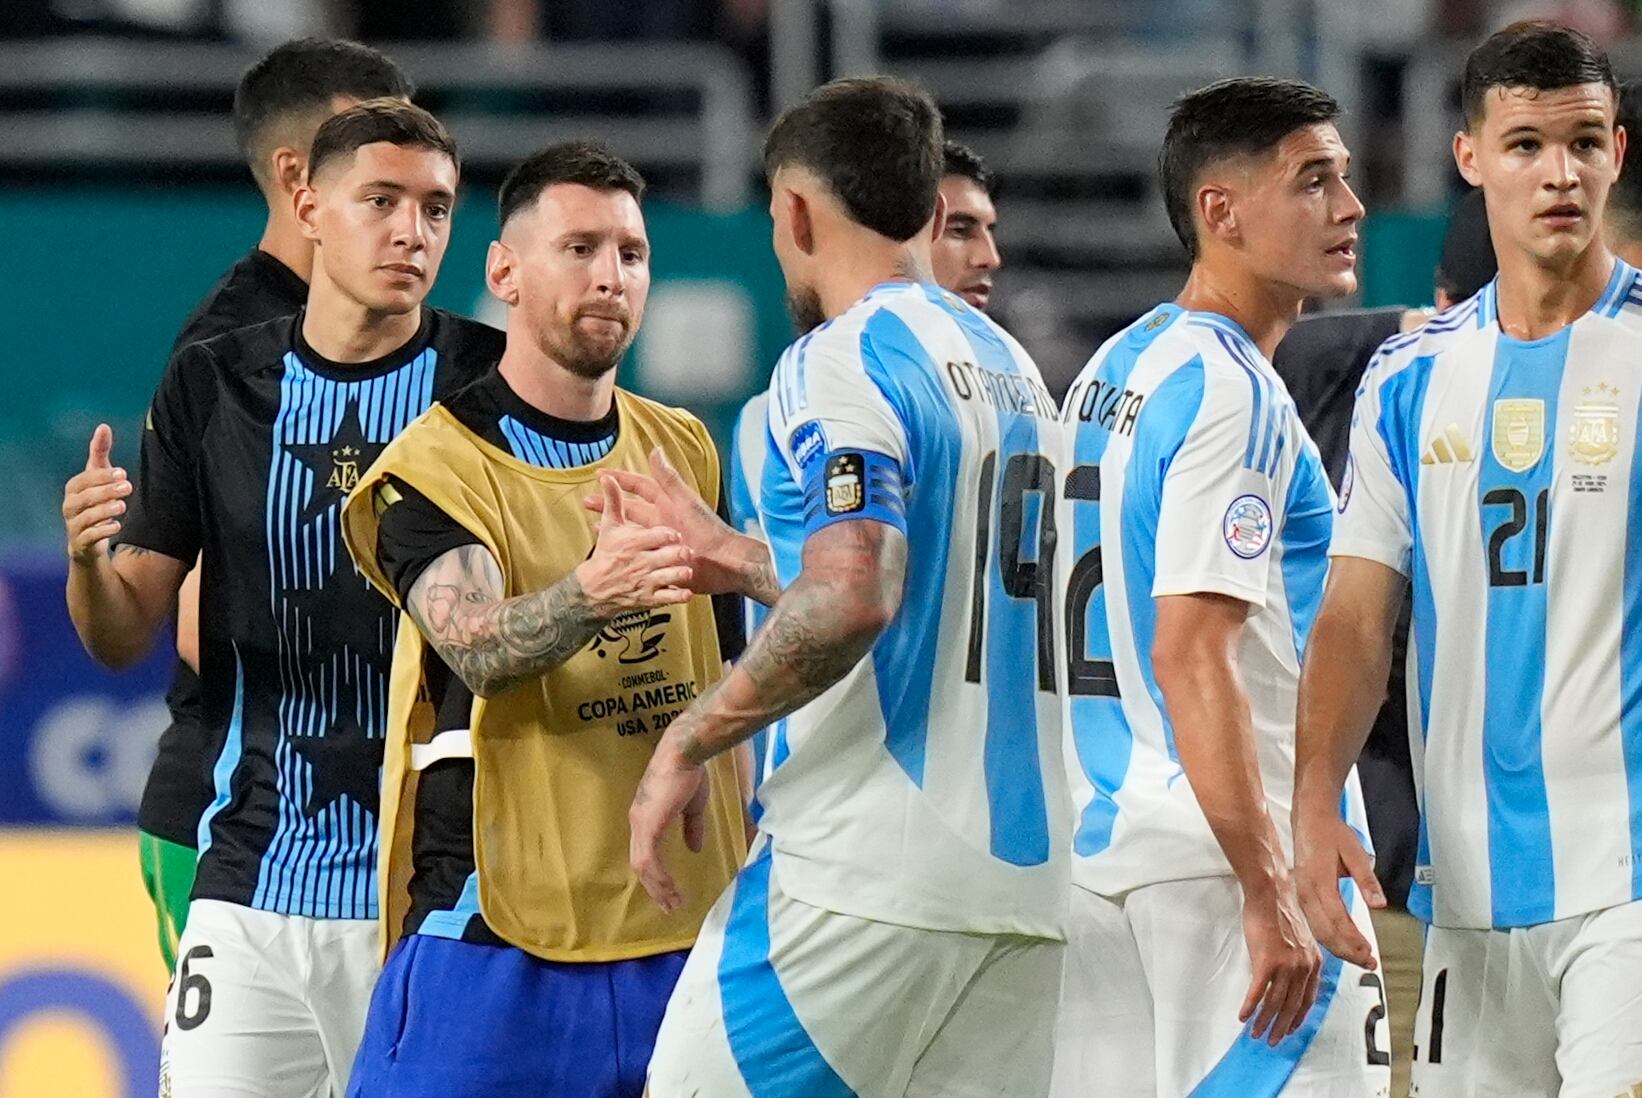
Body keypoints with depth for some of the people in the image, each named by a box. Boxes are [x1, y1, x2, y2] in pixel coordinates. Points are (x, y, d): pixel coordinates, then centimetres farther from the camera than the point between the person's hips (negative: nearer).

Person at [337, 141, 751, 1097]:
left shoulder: (688, 453, 12)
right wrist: (589, 595, -44)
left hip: (683, 936, 5)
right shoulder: (435, 467, -6)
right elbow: (482, 650, -24)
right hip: (497, 943, -5)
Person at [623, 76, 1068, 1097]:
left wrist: (688, 742, -13)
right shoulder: (1012, 367, 18)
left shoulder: (841, 361, -8)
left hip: (868, 877, -8)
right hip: (1026, 874, 8)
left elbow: (850, 602, -22)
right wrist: (725, 551, 37)